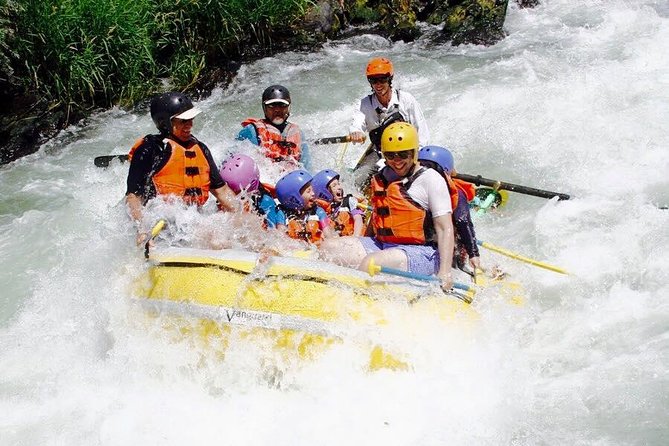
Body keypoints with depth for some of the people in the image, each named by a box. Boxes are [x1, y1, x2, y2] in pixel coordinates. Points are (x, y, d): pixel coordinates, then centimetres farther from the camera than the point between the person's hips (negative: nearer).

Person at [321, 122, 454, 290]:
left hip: (421, 253, -8)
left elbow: (445, 229, -11)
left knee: (369, 264, -34)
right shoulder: (380, 178, 15)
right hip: (381, 246, 8)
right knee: (328, 247, -7)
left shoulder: (431, 179, -5)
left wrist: (445, 272, -21)